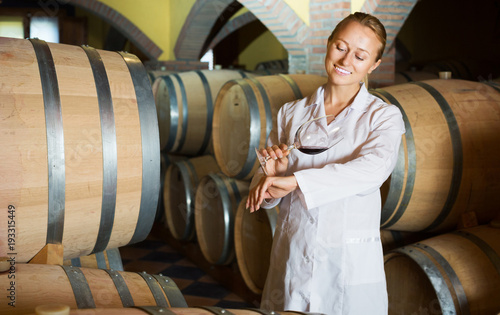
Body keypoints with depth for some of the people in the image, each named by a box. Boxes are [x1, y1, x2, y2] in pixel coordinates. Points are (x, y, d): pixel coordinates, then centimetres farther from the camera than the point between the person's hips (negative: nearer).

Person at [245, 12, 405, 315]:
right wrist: (272, 173, -15)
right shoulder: (291, 113, 5)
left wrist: (295, 180, -29)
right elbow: (266, 196, 7)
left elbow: (373, 169, -24)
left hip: (351, 265, -2)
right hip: (292, 258, 3)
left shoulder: (384, 116, -3)